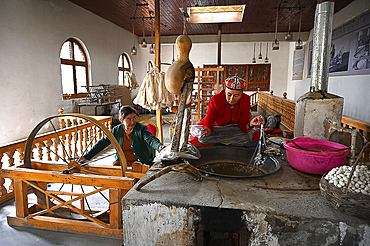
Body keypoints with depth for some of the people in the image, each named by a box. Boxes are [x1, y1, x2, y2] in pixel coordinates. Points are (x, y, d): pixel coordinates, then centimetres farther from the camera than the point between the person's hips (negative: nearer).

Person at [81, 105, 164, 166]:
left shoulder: (141, 129, -10)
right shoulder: (117, 130, 2)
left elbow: (151, 139, -27)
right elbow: (101, 143, 5)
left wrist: (159, 146, -51)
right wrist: (85, 157, 2)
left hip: (140, 162, -3)